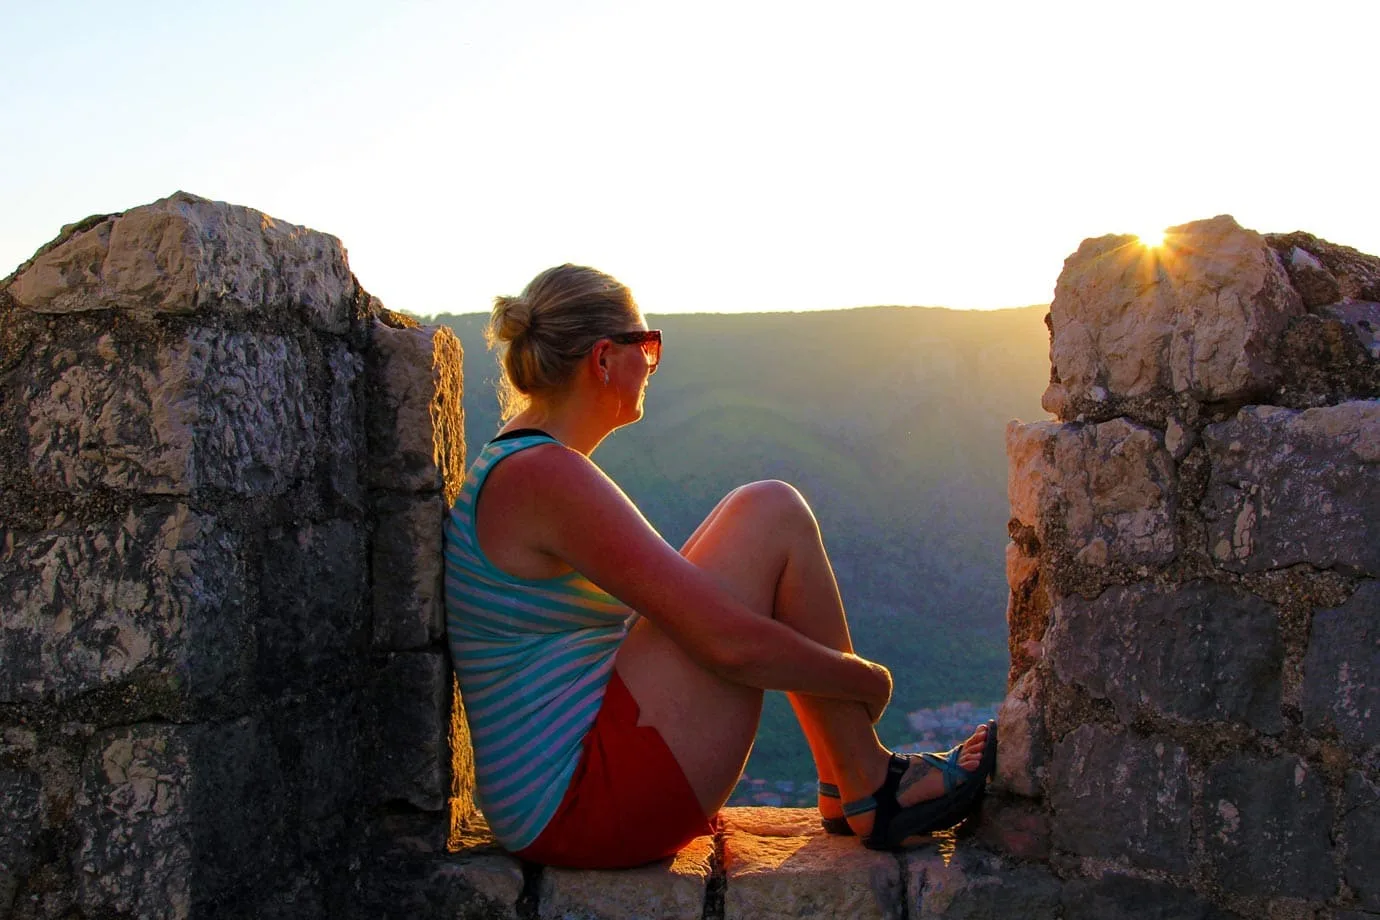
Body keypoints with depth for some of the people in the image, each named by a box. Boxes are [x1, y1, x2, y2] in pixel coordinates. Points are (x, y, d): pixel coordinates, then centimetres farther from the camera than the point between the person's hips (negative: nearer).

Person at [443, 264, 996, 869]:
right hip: (583, 805, -10)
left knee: (761, 522, 13)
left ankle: (844, 785, 14)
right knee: (772, 516, -10)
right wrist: (867, 679, -6)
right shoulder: (545, 474, -18)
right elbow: (729, 642, -23)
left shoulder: (513, 469, 13)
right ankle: (870, 791, 2)